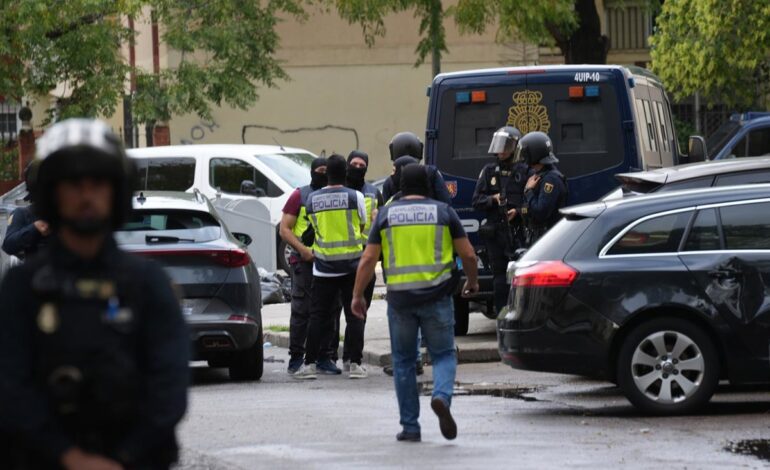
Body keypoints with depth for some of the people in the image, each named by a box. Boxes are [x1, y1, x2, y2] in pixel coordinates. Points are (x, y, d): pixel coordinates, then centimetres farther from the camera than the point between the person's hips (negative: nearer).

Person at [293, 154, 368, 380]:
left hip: (323, 266, 1)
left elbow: (314, 226, 8)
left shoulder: (312, 199, 0)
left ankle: (310, 363, 3)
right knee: (354, 315, 3)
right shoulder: (355, 197, -6)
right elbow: (362, 226, 6)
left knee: (318, 316, 5)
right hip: (352, 264, -1)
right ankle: (355, 364, 1)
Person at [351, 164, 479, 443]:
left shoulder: (386, 215, 4)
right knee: (444, 354, 10)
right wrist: (472, 282, 22)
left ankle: (410, 427, 11)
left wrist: (357, 295, 10)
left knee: (403, 361, 12)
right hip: (437, 295, -1)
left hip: (399, 297, 1)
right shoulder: (443, 212, 3)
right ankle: (442, 396, -20)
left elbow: (368, 259, 2)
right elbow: (467, 254, 4)